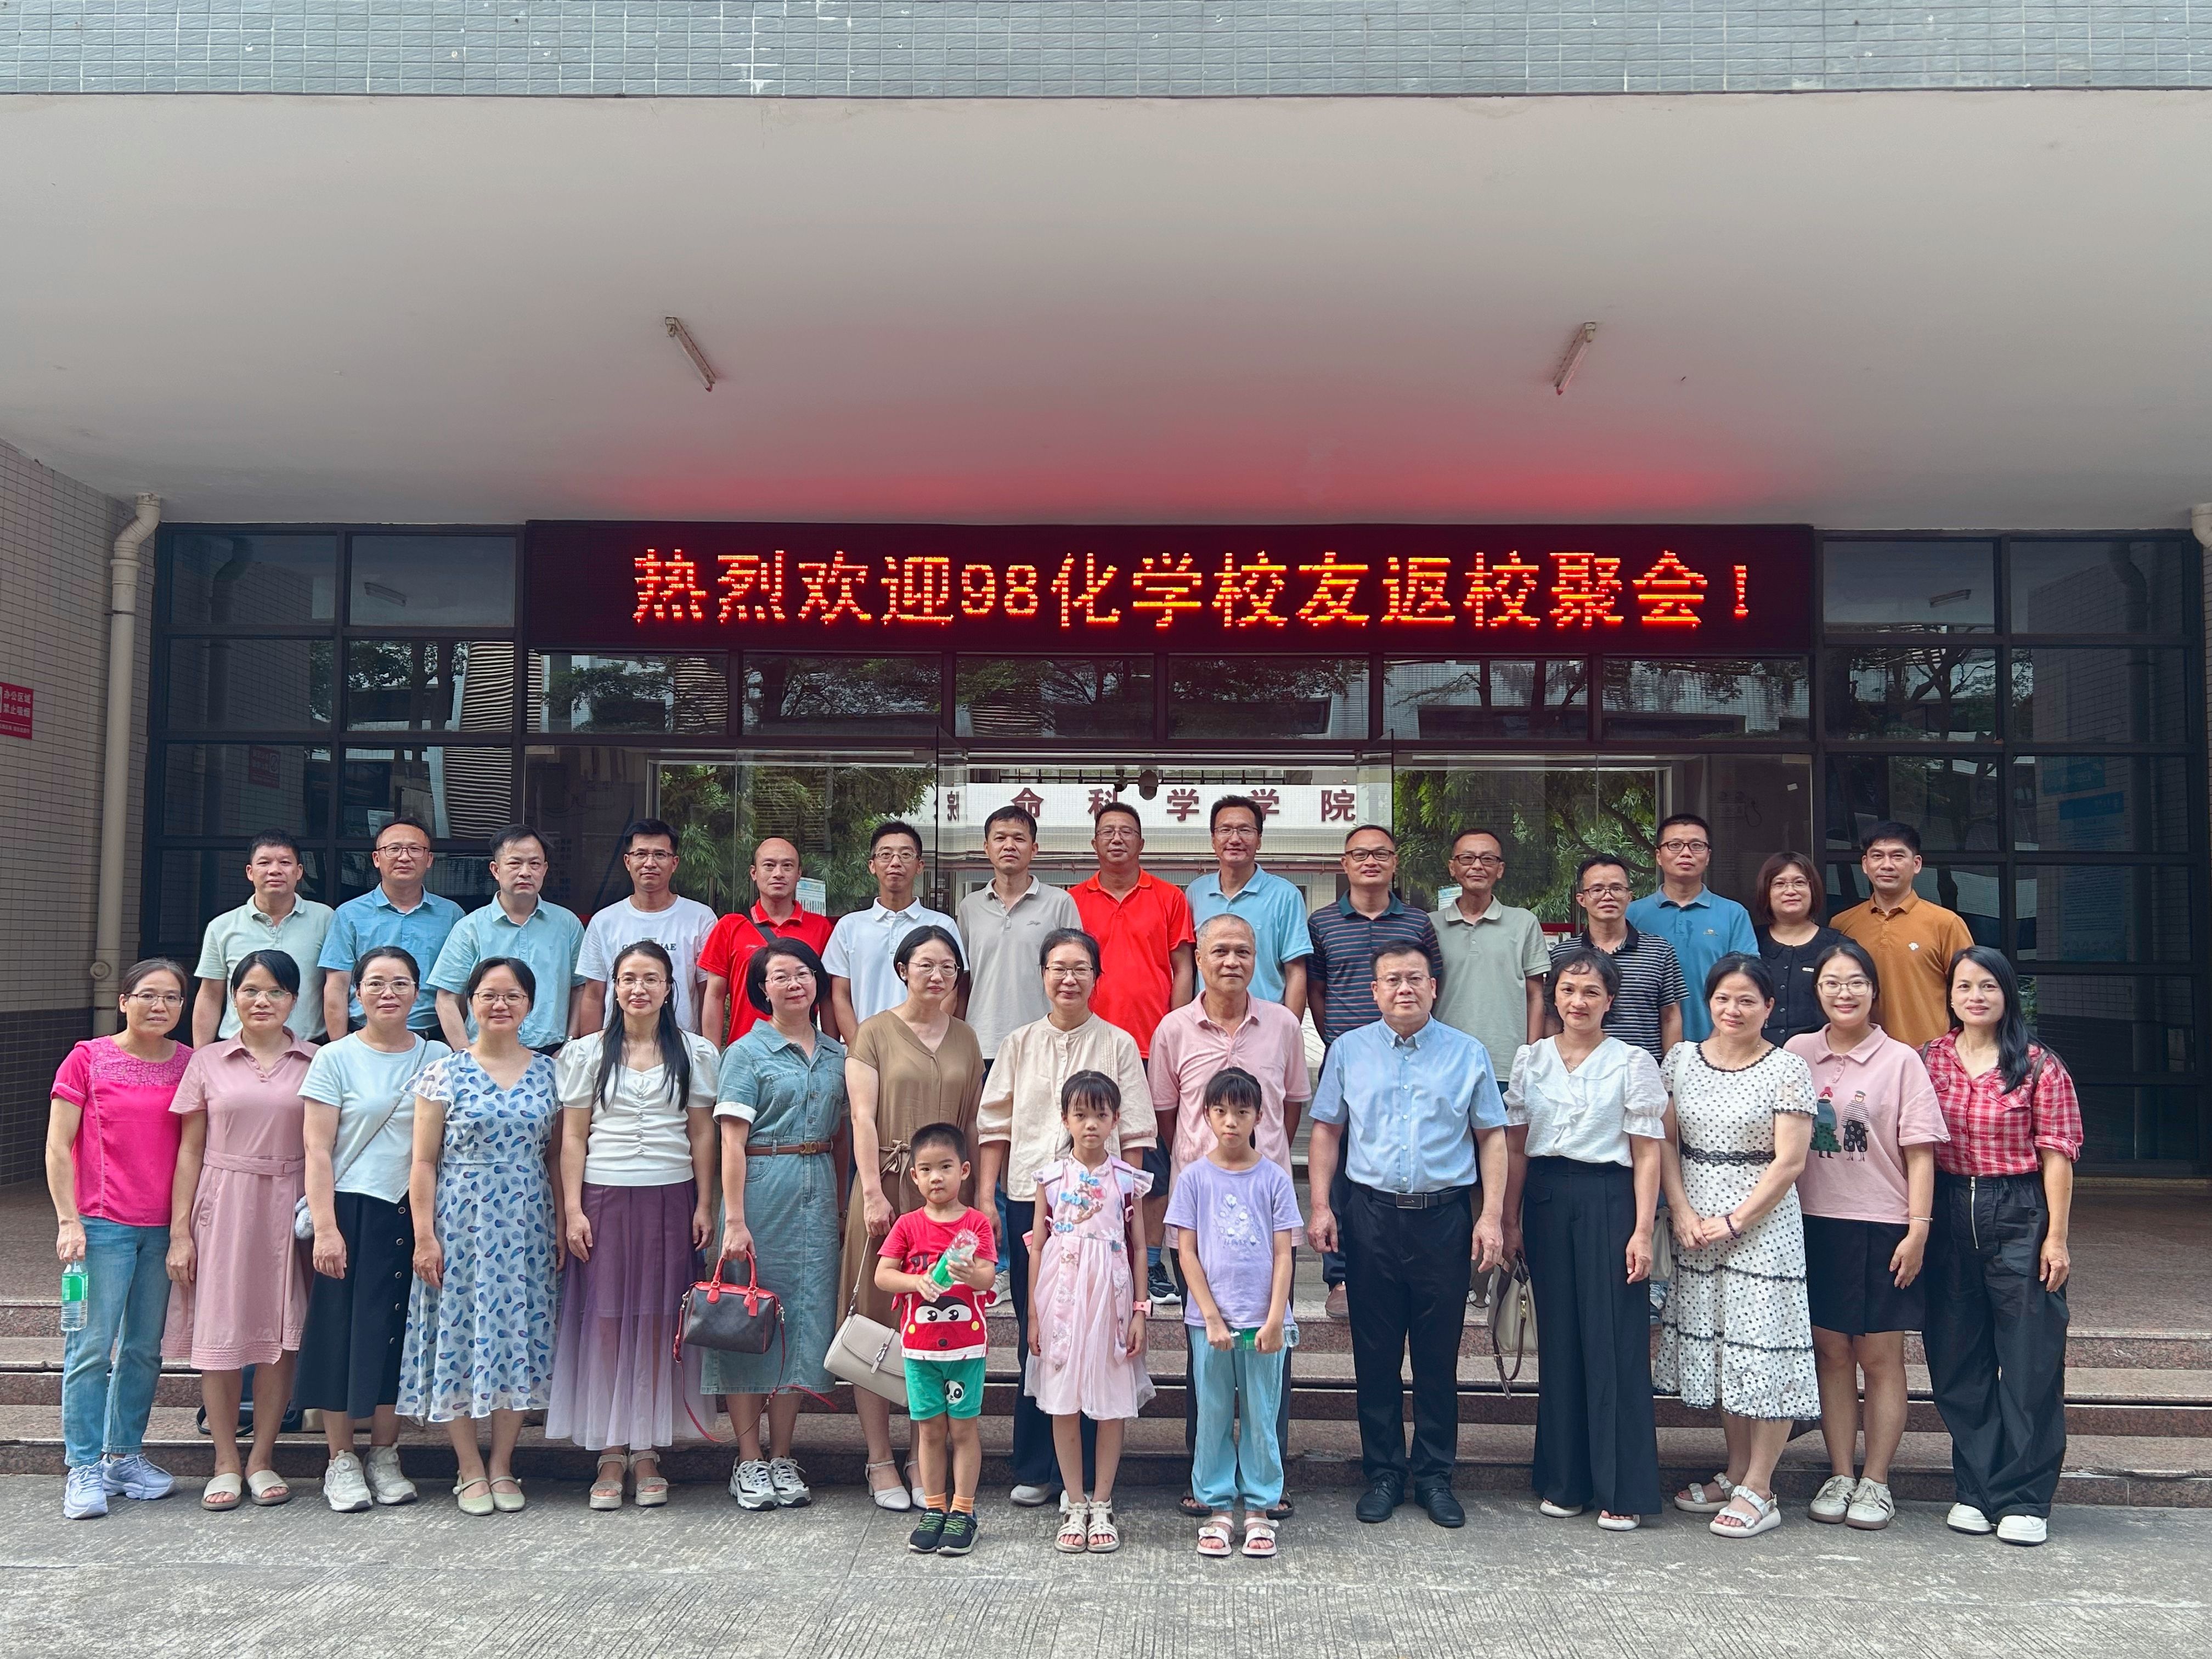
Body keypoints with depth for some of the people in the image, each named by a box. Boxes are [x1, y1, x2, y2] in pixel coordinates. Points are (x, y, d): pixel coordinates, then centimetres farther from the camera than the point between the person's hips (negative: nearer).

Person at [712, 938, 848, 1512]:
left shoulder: (837, 1054, 12)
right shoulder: (746, 1052, -2)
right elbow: (732, 1141, -8)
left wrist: (845, 1203, 7)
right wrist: (734, 1219, -15)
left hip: (819, 1191, 5)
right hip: (762, 1189, -4)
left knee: (805, 1316, 6)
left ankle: (782, 1459, 16)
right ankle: (749, 1463, 9)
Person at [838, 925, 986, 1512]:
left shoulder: (964, 1038, 14)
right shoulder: (876, 1032, 3)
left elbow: (973, 1123, 15)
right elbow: (863, 1115, -4)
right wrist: (873, 1193, -12)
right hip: (887, 1184, -3)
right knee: (876, 1320, -1)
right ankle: (880, 1461, 9)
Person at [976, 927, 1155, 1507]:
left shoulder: (1118, 1045, 5)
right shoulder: (1018, 1045, 11)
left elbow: (1134, 1134, 3)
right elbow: (994, 1127, 10)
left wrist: (1130, 1202, -4)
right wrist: (985, 1200, 3)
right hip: (1029, 1200, 2)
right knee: (1032, 1334, 5)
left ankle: (1084, 1474, 10)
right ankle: (1034, 1469, 17)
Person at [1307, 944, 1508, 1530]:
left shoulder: (1468, 1054, 5)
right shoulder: (1349, 1052, 7)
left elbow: (1492, 1137, 5)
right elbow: (1327, 1131, 8)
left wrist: (1492, 1216, -3)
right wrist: (1320, 1206, -1)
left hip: (1445, 1217, -1)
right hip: (1371, 1217, 1)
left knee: (1439, 1355, 7)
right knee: (1375, 1354, 7)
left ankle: (1435, 1476, 20)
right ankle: (1383, 1472, 19)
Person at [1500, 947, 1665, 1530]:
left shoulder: (1632, 1063, -2)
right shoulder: (1531, 1060, 8)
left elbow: (1647, 1153, -4)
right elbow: (1516, 1146, 10)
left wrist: (1642, 1229, -10)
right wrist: (1509, 1219, 6)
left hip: (1608, 1201, -3)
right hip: (1546, 1201, 4)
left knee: (1614, 1340, -3)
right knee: (1558, 1338, 8)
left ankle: (1623, 1490, 6)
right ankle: (1564, 1481, 19)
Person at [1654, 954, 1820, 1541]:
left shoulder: (1787, 1070, -7)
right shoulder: (1682, 1060, 6)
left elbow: (1789, 1162, -10)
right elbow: (1665, 1141, 5)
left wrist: (1734, 1223, -13)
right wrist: (1683, 1213, -7)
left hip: (1762, 1224, -5)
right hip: (1694, 1225, 5)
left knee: (1762, 1349, -2)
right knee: (1713, 1347, 12)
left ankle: (1758, 1490, 7)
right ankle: (1736, 1472, 26)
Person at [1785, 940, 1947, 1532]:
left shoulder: (1900, 1061, -3)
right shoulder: (1797, 1053, 5)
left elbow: (1920, 1153, -4)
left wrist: (1918, 1229, -10)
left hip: (1881, 1226, -2)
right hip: (1814, 1222, 3)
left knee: (1880, 1356, 4)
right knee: (1830, 1352, 8)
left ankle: (1876, 1482, 15)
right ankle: (1840, 1474, 18)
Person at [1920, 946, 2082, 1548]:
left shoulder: (2039, 1065, -3)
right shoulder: (1929, 1061, 6)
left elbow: (2057, 1154, -5)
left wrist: (2056, 1236, -10)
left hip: (2020, 1216, -3)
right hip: (1948, 1218, 3)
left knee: (2030, 1361, 0)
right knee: (1958, 1362, 9)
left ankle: (2023, 1499, 10)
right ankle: (1976, 1488, 21)